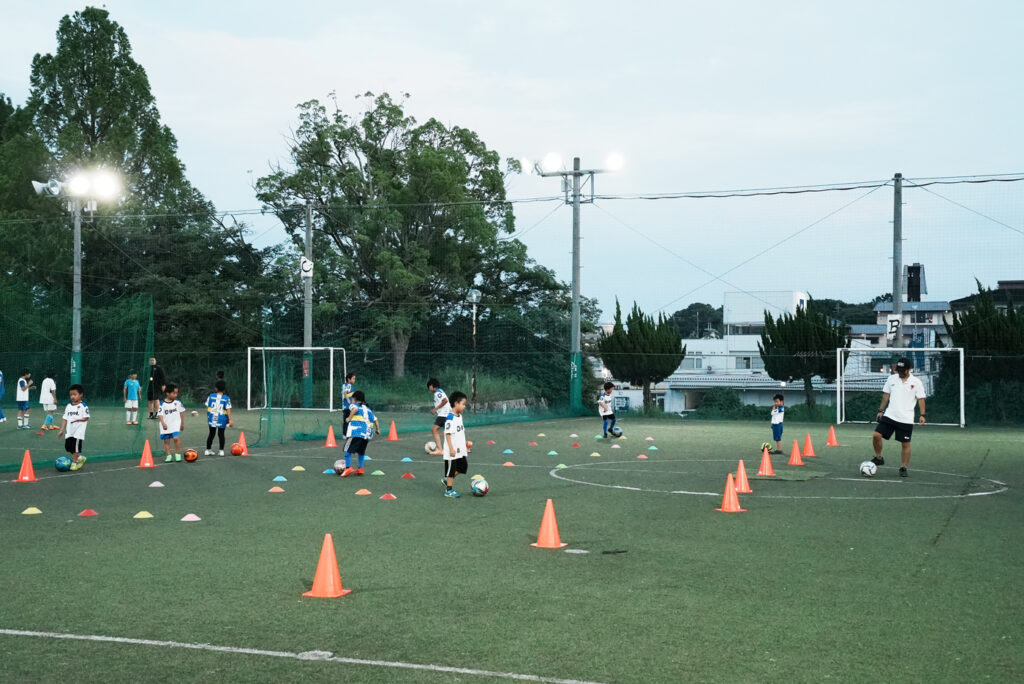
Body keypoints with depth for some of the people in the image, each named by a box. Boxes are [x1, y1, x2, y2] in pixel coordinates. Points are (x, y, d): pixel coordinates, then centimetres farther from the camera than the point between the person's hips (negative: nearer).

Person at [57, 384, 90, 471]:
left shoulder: (83, 406, -7)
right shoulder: (68, 406, 10)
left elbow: (86, 418, -10)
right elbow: (65, 418, 10)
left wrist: (77, 420, -25)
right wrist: (61, 430, 6)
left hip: (79, 431, -6)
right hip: (69, 431, 6)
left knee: (75, 447, -4)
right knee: (68, 447, 8)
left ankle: (74, 462, 10)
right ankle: (80, 457, 26)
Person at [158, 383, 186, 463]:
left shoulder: (177, 402, 0)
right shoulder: (163, 404, -6)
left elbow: (181, 412, 10)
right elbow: (160, 414, -8)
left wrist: (182, 423, 13)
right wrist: (163, 423, -21)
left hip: (176, 424, -1)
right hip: (166, 425, 1)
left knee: (176, 438, -17)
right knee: (166, 440, 6)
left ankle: (178, 454, -4)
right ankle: (169, 455, 17)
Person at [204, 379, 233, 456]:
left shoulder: (211, 396, 0)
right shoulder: (226, 398, -6)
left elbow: (207, 407, 2)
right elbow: (228, 410, -10)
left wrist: (208, 417, 15)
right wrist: (230, 420, -9)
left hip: (212, 419, 2)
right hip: (222, 419, -2)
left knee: (211, 434, 14)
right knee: (221, 434, 7)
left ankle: (208, 450, 19)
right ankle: (221, 451, 7)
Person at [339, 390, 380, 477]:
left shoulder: (354, 405, 10)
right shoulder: (368, 409, 27)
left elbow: (355, 409, -15)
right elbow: (375, 419, 24)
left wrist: (349, 418, -7)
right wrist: (377, 429, 35)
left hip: (356, 431, -6)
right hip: (368, 434, 6)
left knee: (347, 449, -1)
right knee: (361, 452, 22)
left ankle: (348, 467, -13)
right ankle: (360, 468, 15)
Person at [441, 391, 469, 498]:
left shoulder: (459, 416, 8)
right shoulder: (450, 418, -20)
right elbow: (448, 434, -22)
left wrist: (464, 442, 20)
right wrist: (451, 448, -23)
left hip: (460, 450, 9)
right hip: (452, 451, -9)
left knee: (463, 466, 15)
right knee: (451, 468, 2)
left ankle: (447, 480, 30)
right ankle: (449, 490, 14)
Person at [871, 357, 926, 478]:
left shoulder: (916, 381, -3)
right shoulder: (892, 378, 5)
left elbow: (921, 399, -2)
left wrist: (922, 415, -10)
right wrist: (881, 410, 10)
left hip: (906, 419, -2)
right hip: (889, 416, 2)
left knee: (905, 444, 1)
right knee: (876, 435, -10)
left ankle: (903, 468, 15)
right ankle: (879, 458, 10)